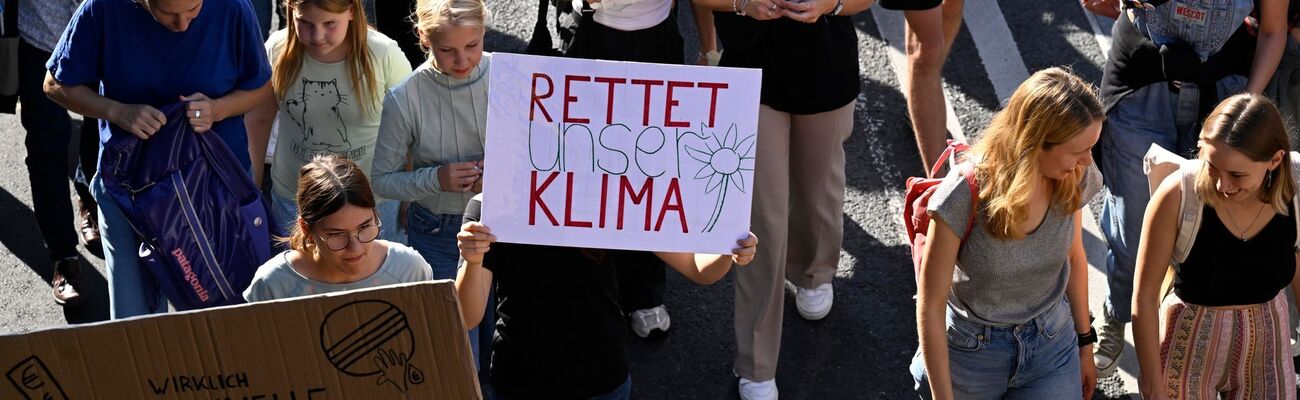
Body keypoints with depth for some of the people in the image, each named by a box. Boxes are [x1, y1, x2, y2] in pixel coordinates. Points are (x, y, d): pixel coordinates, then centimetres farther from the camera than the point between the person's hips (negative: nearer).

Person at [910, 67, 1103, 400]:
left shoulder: (1074, 179, -15)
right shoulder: (965, 196, -28)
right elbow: (930, 306, -20)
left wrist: (1085, 342, 14)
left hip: (1052, 346, 3)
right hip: (975, 348, -3)